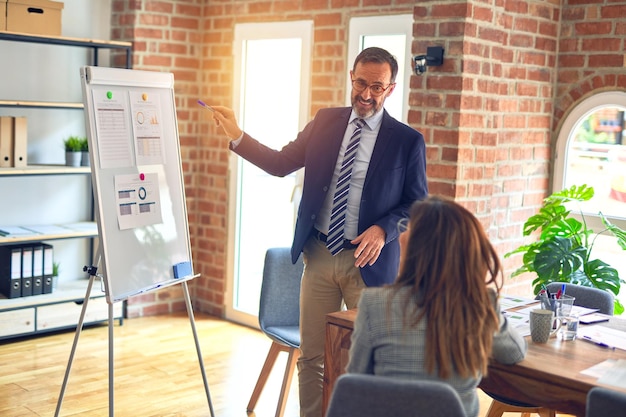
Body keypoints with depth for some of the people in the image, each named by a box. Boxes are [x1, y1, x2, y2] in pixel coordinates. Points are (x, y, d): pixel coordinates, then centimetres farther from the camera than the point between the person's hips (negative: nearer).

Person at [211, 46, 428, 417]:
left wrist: (384, 230, -19)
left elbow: (418, 204, -2)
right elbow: (280, 164, 7)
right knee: (312, 356, 11)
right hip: (320, 256, 3)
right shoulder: (325, 122, 5)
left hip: (369, 261, -2)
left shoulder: (408, 140, -4)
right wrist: (237, 136, -5)